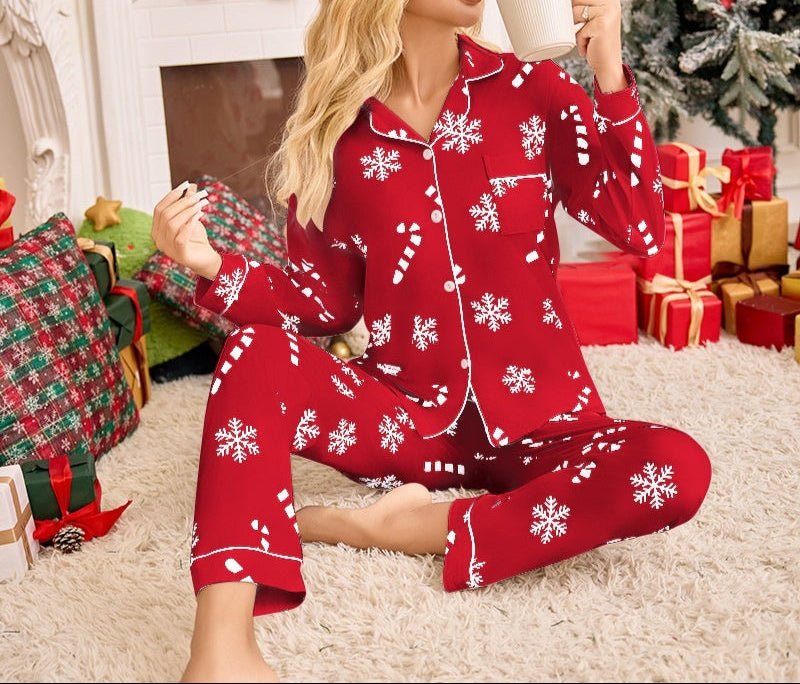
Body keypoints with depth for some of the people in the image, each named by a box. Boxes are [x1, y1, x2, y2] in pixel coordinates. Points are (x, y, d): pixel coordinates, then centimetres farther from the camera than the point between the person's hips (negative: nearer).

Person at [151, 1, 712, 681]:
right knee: (256, 354, -25)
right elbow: (326, 301, 2)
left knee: (679, 469, -28)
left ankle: (416, 529, -21)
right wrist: (213, 266, -14)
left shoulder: (530, 88, -3)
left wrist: (610, 76, -19)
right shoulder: (333, 131, -1)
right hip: (407, 417, 0)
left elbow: (641, 232, -9)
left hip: (532, 420, 0)